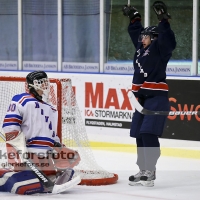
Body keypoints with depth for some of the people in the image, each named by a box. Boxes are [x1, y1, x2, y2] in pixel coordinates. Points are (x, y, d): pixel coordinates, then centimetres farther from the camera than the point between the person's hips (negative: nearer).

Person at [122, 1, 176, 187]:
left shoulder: (159, 48, -5)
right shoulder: (141, 48, 17)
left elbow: (168, 40, -26)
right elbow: (136, 32, 34)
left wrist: (163, 19, -32)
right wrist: (134, 17, 36)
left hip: (157, 98, -9)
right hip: (143, 97, 9)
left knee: (148, 133, -17)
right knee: (139, 135, 8)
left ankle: (150, 172, -18)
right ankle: (143, 170, 16)